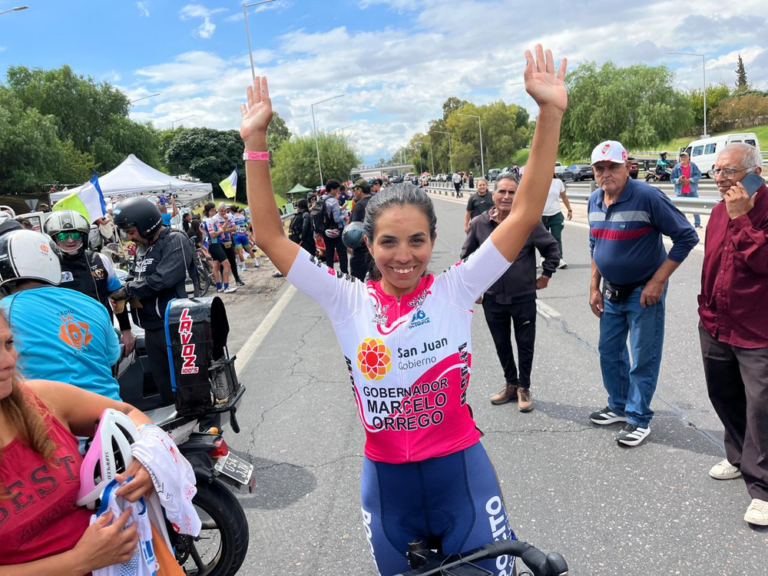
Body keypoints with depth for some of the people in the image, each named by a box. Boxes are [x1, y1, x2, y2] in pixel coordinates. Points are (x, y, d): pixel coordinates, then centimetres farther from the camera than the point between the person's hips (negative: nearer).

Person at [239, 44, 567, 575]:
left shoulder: (454, 290, -11)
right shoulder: (348, 302, -8)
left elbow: (526, 215, -15)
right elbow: (270, 236, -7)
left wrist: (550, 114, -21)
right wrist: (255, 142, -11)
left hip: (461, 471, -1)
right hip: (385, 479, 2)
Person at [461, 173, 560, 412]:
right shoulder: (479, 224, -5)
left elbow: (551, 248, 3)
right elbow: (467, 255, 9)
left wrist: (546, 274, 2)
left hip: (524, 298, -2)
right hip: (492, 299, 2)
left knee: (525, 345, 10)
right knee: (502, 346, 16)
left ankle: (524, 388, 28)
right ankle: (510, 384, 36)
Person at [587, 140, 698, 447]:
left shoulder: (647, 196, -19)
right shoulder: (594, 201, 1)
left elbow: (687, 237, -17)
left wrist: (657, 282, -19)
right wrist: (594, 287, 9)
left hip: (644, 293, -6)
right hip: (611, 292, 7)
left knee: (643, 359, 3)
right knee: (609, 352, 16)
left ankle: (639, 419, 18)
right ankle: (618, 406, 35)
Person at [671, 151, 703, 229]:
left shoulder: (693, 166, -2)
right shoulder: (677, 167, -2)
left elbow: (698, 175, -5)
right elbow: (672, 178, 0)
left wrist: (689, 180, -17)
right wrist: (678, 180, -20)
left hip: (692, 190, 0)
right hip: (681, 192, 0)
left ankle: (697, 224, 14)